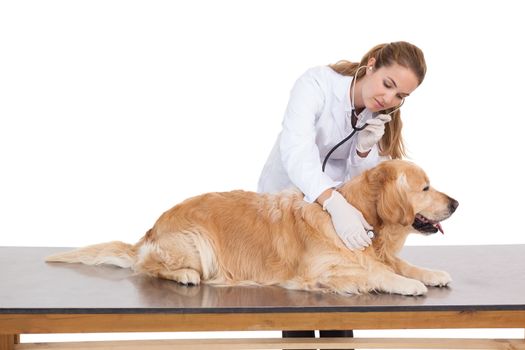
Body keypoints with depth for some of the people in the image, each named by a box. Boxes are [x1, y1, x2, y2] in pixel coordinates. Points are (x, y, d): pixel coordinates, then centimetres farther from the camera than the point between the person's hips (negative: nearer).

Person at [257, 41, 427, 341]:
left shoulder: (385, 118, -9)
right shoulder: (317, 83, -25)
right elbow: (295, 148, -39)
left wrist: (364, 150, -27)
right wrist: (335, 203, -52)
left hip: (339, 205, 4)